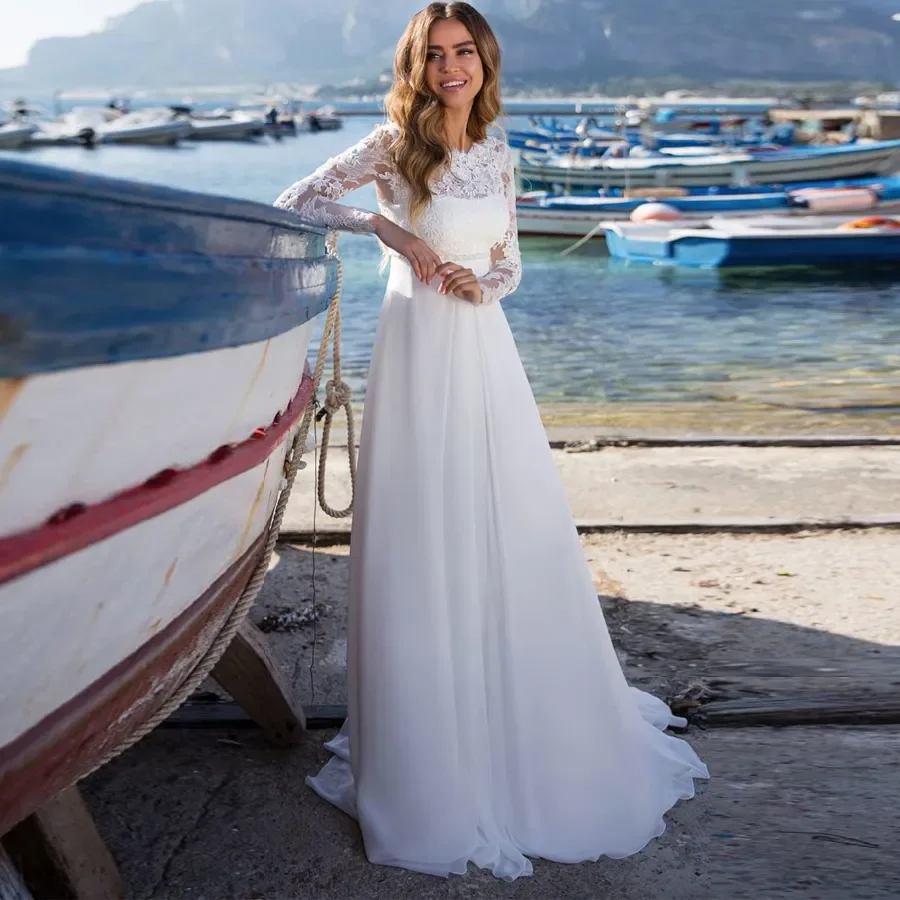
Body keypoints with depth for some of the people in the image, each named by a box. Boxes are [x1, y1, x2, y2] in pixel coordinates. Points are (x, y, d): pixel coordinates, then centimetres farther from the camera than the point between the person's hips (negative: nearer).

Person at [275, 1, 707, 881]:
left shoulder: (498, 154, 11)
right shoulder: (393, 144, -3)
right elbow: (296, 202, -4)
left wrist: (479, 283, -6)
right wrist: (386, 225, -13)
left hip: (485, 348, 5)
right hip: (418, 347, -4)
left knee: (515, 529, 9)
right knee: (422, 537, 0)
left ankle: (534, 720, 29)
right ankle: (432, 739, 16)